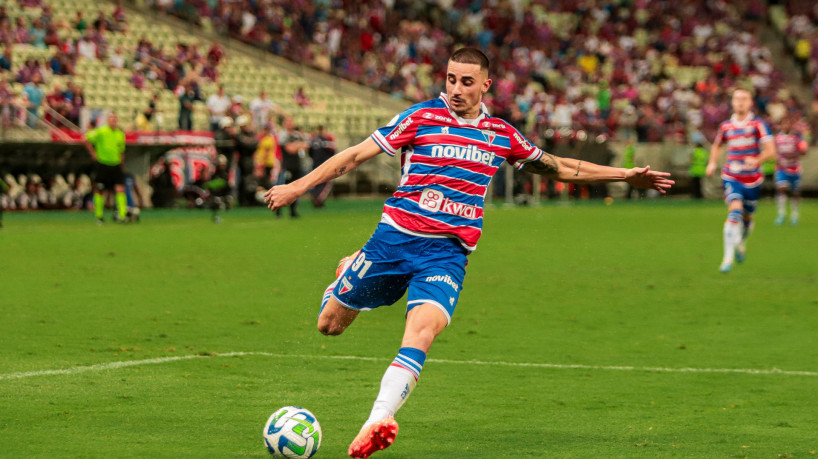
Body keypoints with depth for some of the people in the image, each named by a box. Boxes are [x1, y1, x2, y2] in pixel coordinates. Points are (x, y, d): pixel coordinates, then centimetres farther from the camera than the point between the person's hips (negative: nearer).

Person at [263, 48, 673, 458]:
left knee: (421, 331, -27)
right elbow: (356, 155, -1)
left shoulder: (501, 134, 11)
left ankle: (377, 422, -36)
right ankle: (350, 271, 43)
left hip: (448, 252, 1)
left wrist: (625, 175, 23)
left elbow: (559, 167, 25)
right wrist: (297, 186, -9)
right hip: (395, 236, -1)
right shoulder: (421, 117, -1)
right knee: (330, 324, 8)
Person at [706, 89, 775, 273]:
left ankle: (742, 243, 47)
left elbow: (770, 150, -13)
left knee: (747, 217, 12)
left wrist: (757, 160, -32)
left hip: (752, 179, 0)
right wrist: (712, 163, 9)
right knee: (735, 211, -22)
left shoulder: (758, 124, -5)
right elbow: (717, 145, 26)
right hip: (731, 177, 0)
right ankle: (728, 258, -24)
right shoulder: (726, 126, 5)